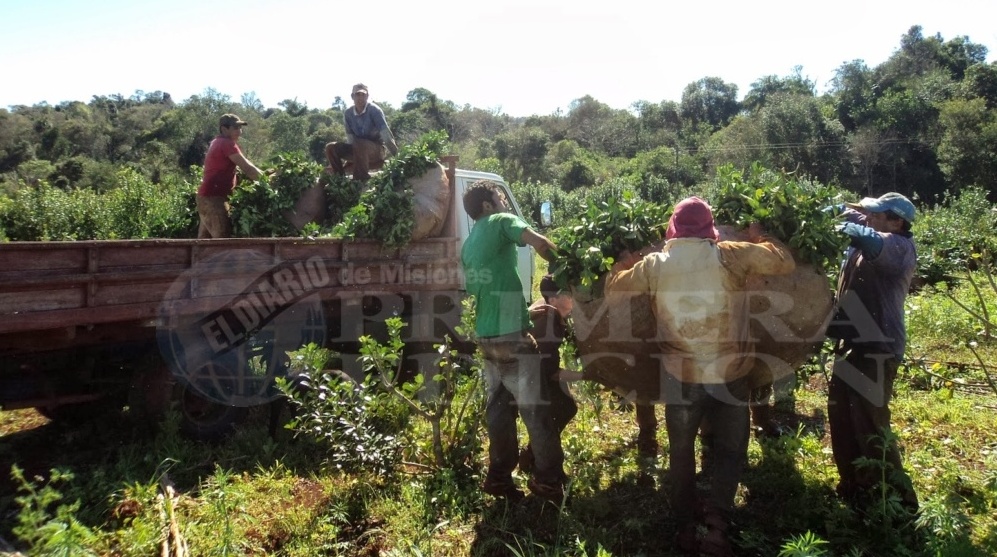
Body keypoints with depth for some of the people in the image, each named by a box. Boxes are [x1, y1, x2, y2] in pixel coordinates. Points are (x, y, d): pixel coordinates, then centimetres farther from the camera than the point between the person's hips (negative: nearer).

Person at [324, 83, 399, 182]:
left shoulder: (374, 110, -14)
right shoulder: (347, 114, 1)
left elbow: (385, 132, -25)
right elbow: (350, 138, 0)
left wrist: (397, 155, -33)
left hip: (377, 148, -5)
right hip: (358, 151, 6)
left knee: (360, 145, -38)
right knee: (330, 148, -9)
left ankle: (362, 180, -29)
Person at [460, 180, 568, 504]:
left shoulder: (468, 244, 19)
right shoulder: (501, 222, -2)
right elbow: (539, 242, -20)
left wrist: (526, 310, 28)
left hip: (486, 335, 8)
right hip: (511, 334, -8)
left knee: (499, 407, 14)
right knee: (537, 408, 1)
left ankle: (499, 476, 20)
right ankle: (549, 479, 9)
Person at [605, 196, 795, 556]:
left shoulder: (654, 264, -6)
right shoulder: (731, 256, -10)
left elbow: (613, 293, 6)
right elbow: (785, 263, 2)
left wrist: (622, 264, 23)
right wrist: (759, 239, 18)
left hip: (680, 375, 1)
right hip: (729, 374, -1)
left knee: (681, 451, 20)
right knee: (729, 450, 16)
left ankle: (686, 527, 26)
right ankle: (716, 524, 2)